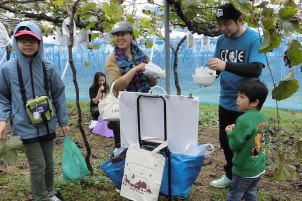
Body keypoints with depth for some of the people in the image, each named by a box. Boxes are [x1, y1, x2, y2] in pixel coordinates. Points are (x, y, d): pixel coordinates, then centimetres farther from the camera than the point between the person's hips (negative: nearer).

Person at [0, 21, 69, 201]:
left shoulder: (48, 68, -4)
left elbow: (59, 95, 3)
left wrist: (63, 121, 4)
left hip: (48, 125, 3)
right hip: (26, 127, -2)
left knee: (49, 163, 17)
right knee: (38, 166, 1)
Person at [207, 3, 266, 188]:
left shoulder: (254, 39, -14)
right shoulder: (222, 40, 2)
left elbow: (256, 69, -26)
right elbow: (219, 67, 6)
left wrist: (226, 65, -39)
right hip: (226, 102, 6)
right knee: (225, 141, 17)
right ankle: (230, 175, 40)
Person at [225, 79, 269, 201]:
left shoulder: (244, 120, -27)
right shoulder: (262, 117, -2)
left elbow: (234, 145, -24)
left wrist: (230, 132, -6)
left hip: (245, 169, -7)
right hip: (259, 167, 7)